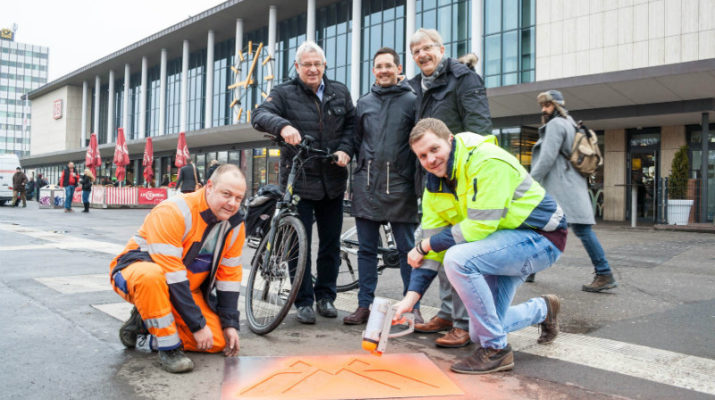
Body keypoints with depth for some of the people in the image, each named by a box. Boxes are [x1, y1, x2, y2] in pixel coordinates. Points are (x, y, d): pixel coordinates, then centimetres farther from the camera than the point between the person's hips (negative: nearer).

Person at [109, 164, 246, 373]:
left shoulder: (235, 225, -6)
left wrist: (230, 324, -5)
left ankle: (146, 323, 9)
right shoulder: (173, 212, -27)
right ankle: (168, 348, -21)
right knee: (150, 275, -42)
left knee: (218, 342, -8)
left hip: (186, 288, 6)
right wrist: (197, 324, -29)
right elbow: (170, 273, -31)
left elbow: (229, 276, 1)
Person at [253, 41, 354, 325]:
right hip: (299, 181, -3)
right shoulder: (285, 93, 0)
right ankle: (304, 301, 12)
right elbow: (260, 116, -15)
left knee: (331, 243, 11)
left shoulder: (340, 92, 11)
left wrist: (345, 149, -6)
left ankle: (326, 296, 26)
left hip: (333, 181, 4)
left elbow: (352, 123, 14)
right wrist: (282, 126, -37)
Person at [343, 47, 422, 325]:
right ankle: (364, 305, 16)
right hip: (366, 186, 4)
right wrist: (363, 170, 14)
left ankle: (413, 307, 13)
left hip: (400, 186, -3)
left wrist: (416, 179, -1)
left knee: (407, 249, 3)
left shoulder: (411, 100, 3)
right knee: (366, 249, 8)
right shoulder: (364, 102, 14)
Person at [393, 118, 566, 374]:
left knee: (458, 258, -33)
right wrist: (411, 297, -10)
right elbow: (433, 242, 0)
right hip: (502, 243, 9)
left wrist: (424, 246, -19)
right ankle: (543, 309, 36)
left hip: (541, 237, -8)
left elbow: (480, 226, -29)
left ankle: (496, 350, -16)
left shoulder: (487, 161, -25)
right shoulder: (434, 186, 1)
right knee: (479, 333, 9)